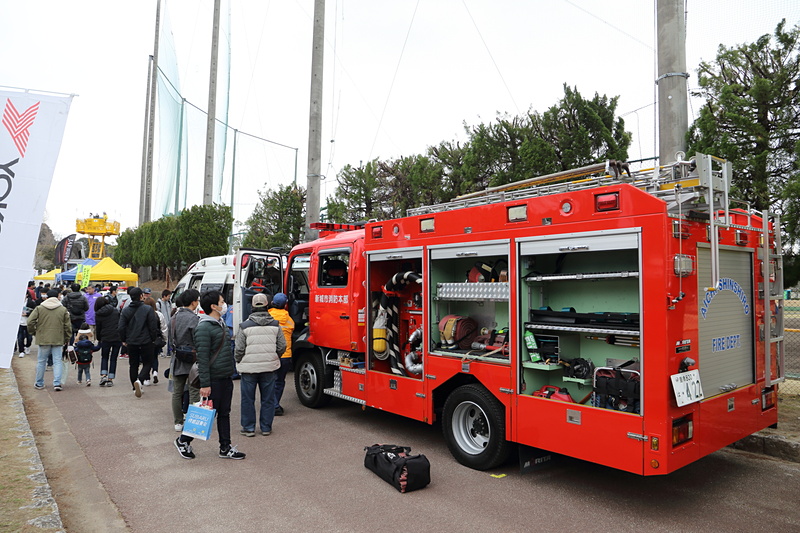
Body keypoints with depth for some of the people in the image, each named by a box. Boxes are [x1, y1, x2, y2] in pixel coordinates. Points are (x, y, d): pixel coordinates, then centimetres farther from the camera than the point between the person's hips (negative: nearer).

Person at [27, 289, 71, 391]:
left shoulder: (39, 308, 0)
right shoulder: (63, 309, 1)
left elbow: (30, 321, -3)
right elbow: (68, 326, 2)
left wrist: (33, 332, 15)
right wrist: (67, 339, 14)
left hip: (43, 339, 1)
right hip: (58, 340, 0)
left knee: (41, 361, 13)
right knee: (57, 361, 2)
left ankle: (39, 384, 23)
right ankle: (57, 383, -5)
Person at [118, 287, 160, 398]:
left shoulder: (125, 310, 2)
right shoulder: (148, 309, -11)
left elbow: (121, 327, 2)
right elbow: (153, 326, -10)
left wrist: (123, 340, 15)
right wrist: (154, 339, 3)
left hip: (131, 343, 4)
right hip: (146, 342, -4)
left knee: (133, 365, 14)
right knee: (147, 363, 6)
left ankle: (135, 388, 18)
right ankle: (139, 380, -18)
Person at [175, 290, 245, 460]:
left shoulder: (221, 324, 13)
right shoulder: (204, 328, -16)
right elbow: (202, 358, -19)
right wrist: (205, 384, -20)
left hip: (226, 377, 9)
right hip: (214, 379, -9)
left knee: (224, 413, 13)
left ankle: (226, 448, 21)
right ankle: (183, 441, 20)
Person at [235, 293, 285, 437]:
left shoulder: (245, 326, -8)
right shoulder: (275, 325, -1)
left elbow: (239, 349, -7)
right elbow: (282, 347, 1)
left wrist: (240, 362, 12)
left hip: (249, 368, -2)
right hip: (269, 368, 2)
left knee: (248, 399, 10)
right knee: (268, 398, 12)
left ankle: (248, 428, 17)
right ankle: (266, 427, 19)